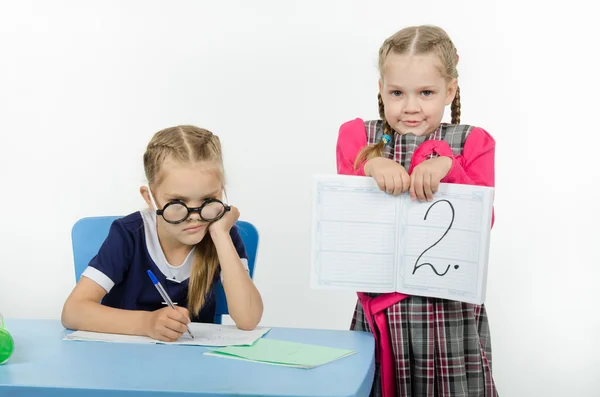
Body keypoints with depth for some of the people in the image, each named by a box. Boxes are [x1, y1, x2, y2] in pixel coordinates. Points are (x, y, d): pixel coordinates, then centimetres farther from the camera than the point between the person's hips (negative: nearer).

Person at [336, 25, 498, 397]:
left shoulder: (472, 144, 1)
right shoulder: (359, 138, 5)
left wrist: (448, 168, -21)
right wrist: (369, 168, -19)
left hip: (450, 311, -1)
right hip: (380, 308, 1)